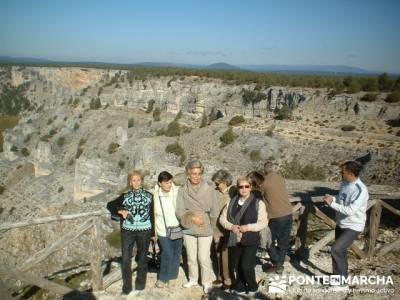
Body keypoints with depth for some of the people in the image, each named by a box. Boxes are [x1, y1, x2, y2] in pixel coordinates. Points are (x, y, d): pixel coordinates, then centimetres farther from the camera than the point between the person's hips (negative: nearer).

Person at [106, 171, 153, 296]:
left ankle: (140, 283, 28)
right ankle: (126, 286, 15)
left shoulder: (149, 195, 3)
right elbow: (110, 205, 5)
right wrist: (120, 211, -12)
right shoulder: (125, 196, 5)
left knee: (142, 258, 11)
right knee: (125, 259, 1)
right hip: (127, 231, 1)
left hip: (144, 231, 0)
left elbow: (153, 214, 5)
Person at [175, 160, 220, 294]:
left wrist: (209, 227, 3)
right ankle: (193, 279, 38)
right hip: (188, 229, 2)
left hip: (205, 230, -2)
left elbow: (215, 212, -5)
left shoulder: (209, 190, -11)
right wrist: (192, 217, -16)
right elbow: (179, 211, -5)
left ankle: (207, 282, 24)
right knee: (191, 258, 17)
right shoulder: (182, 190, -6)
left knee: (203, 258, 3)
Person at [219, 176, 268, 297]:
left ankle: (252, 288, 17)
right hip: (234, 240, 4)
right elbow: (222, 218, 9)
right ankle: (239, 288, 32)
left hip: (250, 241, -4)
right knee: (234, 266, 9)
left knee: (246, 266, -11)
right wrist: (231, 226, -9)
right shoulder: (232, 202, 7)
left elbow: (263, 222, -9)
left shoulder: (258, 202, -4)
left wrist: (248, 227, -20)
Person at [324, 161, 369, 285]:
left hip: (353, 227, -8)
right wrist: (332, 198, -6)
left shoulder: (361, 190, -26)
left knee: (336, 249, -15)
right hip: (341, 224, 8)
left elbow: (350, 210, -31)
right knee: (340, 251, 19)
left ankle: (340, 278, 3)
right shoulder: (344, 184, 0)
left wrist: (332, 204, -25)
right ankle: (339, 275, 37)